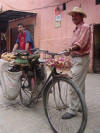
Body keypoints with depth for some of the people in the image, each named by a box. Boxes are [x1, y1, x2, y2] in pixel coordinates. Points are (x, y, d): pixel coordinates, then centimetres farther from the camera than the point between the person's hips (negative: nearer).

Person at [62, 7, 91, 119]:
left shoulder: (85, 27, -9)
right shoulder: (77, 29, 21)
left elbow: (81, 43, -23)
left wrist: (71, 49, -36)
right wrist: (70, 51, 10)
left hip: (81, 59, -10)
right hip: (76, 58, 10)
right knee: (80, 84, 16)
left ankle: (72, 110, -4)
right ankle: (80, 106, 27)